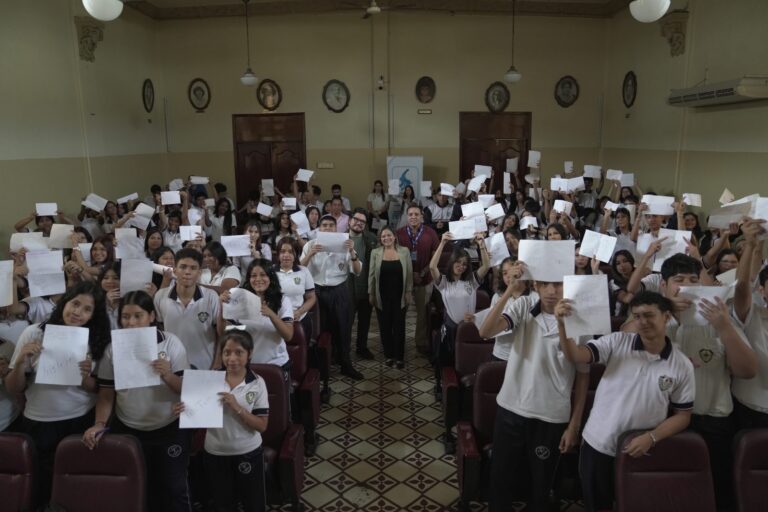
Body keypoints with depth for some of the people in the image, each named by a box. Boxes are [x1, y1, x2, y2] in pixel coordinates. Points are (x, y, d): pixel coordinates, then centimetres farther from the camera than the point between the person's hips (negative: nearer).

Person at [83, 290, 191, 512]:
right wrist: (100, 423, -14)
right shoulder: (113, 348, -4)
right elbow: (106, 393, 0)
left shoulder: (171, 343, -11)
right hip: (128, 431, 2)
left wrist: (167, 375, -29)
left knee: (174, 489, 6)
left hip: (170, 430, -2)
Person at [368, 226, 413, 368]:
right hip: (382, 296, 1)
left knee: (399, 326, 5)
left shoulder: (404, 251, -1)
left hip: (399, 296, 0)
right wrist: (371, 293, 0)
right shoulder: (375, 253, -1)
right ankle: (388, 355, 21)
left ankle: (399, 357, 15)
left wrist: (409, 292, -1)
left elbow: (409, 274, 2)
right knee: (385, 326, 8)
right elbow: (371, 274, 2)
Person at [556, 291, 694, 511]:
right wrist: (562, 324, -37)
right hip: (598, 447, 0)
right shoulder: (617, 342, -8)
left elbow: (683, 416, 1)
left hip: (640, 452, 1)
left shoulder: (682, 365, -5)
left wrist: (651, 438, -14)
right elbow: (575, 355, -20)